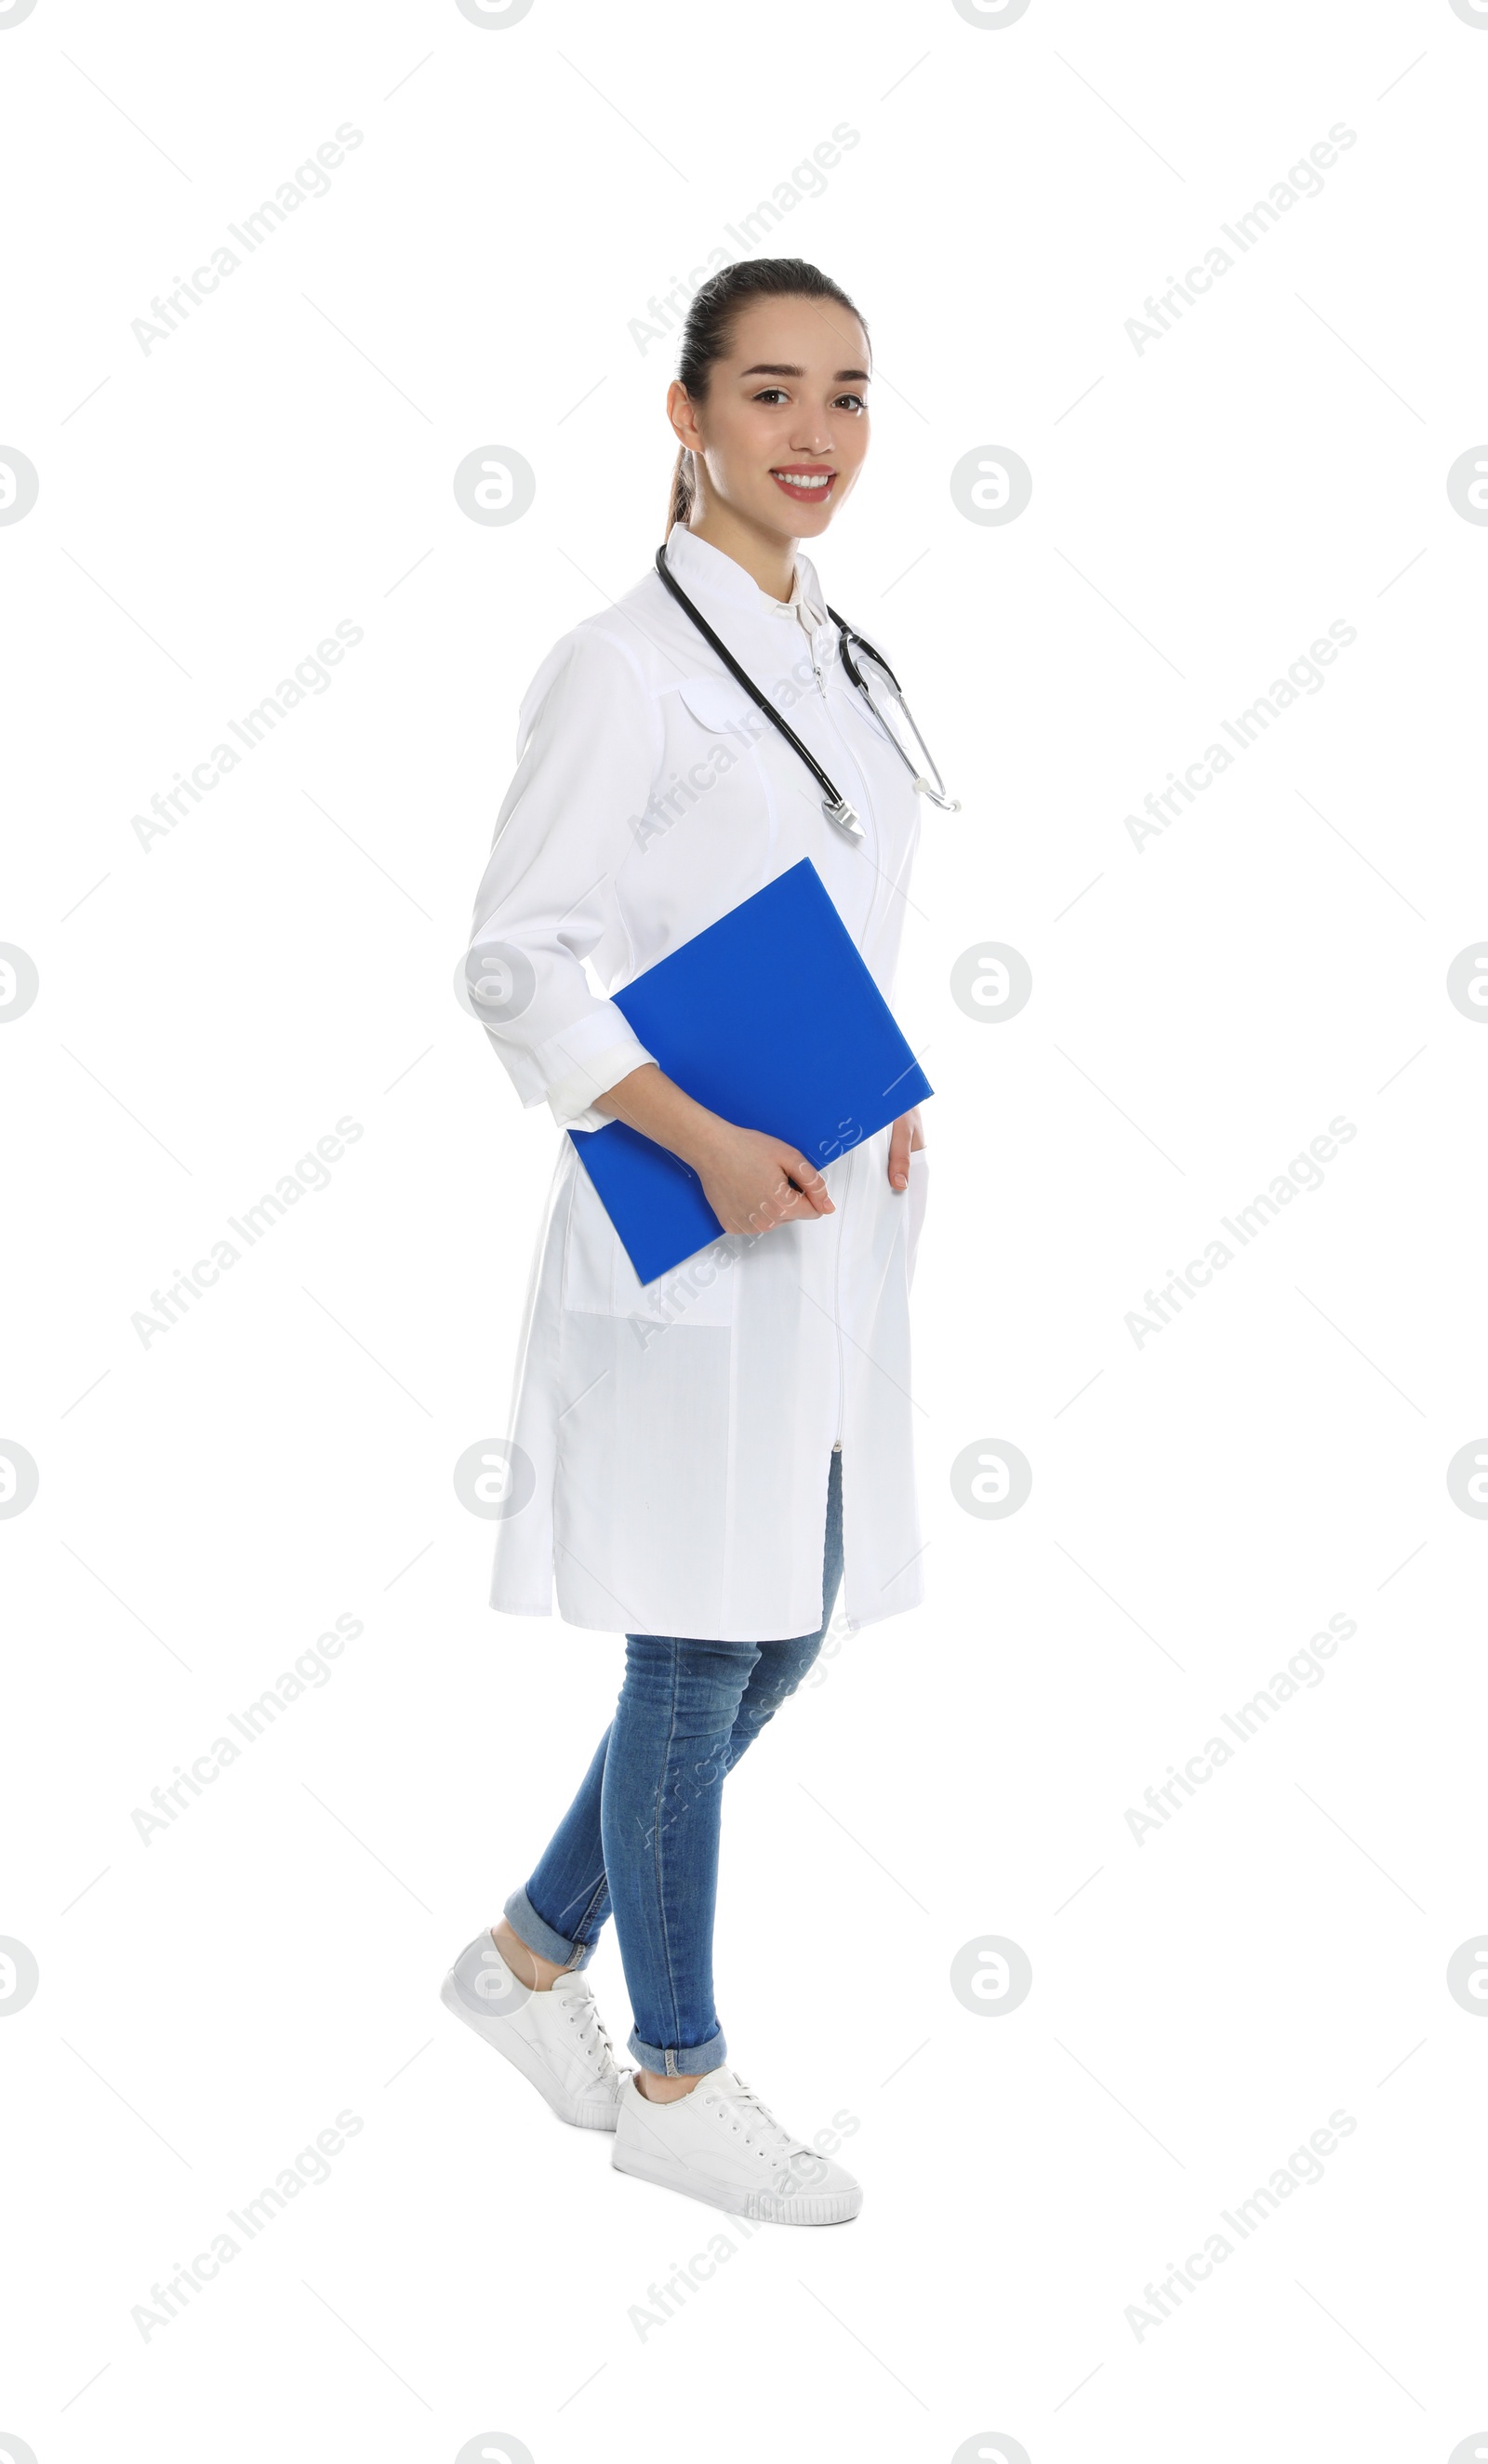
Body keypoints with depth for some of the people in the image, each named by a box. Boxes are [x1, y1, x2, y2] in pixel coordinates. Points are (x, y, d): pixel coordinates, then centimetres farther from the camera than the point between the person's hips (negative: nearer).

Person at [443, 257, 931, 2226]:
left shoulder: (829, 660, 13)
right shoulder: (626, 664, -11)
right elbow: (518, 963, -14)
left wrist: (889, 1104, 4)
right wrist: (708, 1149, -22)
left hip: (834, 1226, 8)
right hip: (691, 1230, -8)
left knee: (784, 1639, 15)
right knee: (702, 1655, 3)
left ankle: (532, 1953, 34)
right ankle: (677, 2081, 22)